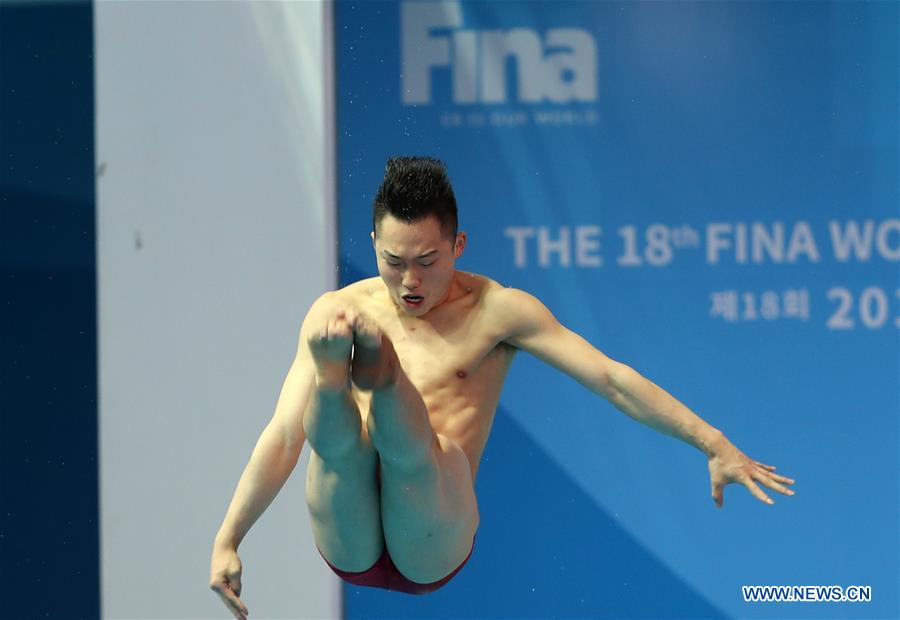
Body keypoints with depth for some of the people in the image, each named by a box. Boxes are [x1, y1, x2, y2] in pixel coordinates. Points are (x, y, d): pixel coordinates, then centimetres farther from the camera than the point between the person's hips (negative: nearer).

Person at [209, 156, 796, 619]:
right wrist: (227, 543, 3)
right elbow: (283, 434, 9)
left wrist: (714, 443, -4)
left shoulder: (497, 311, 7)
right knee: (337, 432, -30)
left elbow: (612, 378, 3)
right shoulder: (338, 311, 10)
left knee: (419, 442, -33)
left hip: (431, 549, -1)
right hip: (348, 544, 1)